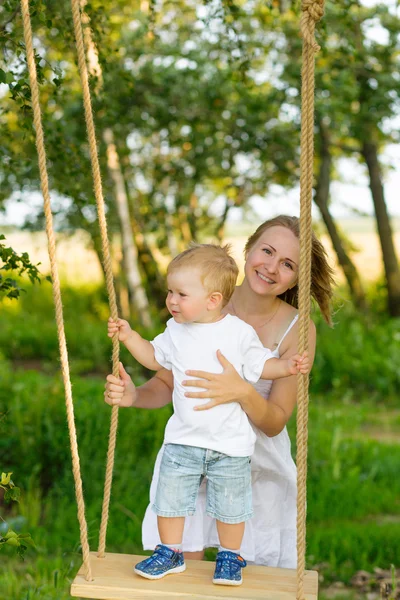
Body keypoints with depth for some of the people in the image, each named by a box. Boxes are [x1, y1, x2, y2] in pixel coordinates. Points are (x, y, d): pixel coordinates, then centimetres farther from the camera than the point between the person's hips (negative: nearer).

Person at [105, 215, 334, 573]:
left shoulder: (297, 329, -14)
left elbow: (275, 423, -16)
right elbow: (166, 383, -2)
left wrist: (243, 393, -36)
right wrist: (133, 395, -24)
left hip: (257, 462, 0)